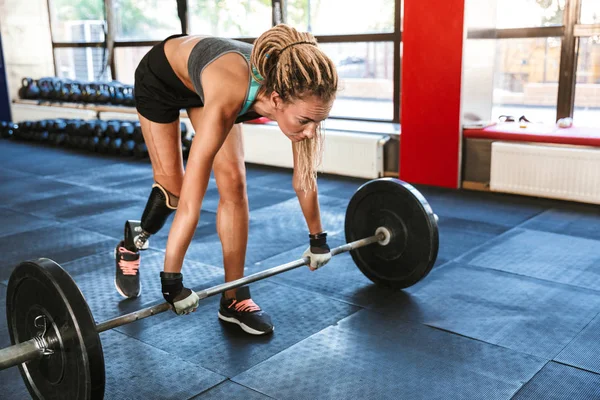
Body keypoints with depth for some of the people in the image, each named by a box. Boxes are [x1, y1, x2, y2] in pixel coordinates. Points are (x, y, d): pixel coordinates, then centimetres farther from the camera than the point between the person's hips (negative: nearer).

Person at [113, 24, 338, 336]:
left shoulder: (293, 90, -31)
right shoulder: (227, 97, -47)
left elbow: (304, 178, -15)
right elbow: (190, 200, -43)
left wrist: (318, 239, -4)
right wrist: (171, 282, -36)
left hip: (203, 78, 4)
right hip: (161, 77, -4)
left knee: (234, 183, -7)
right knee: (172, 184, 2)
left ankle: (234, 298, 3)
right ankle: (131, 245, 33)